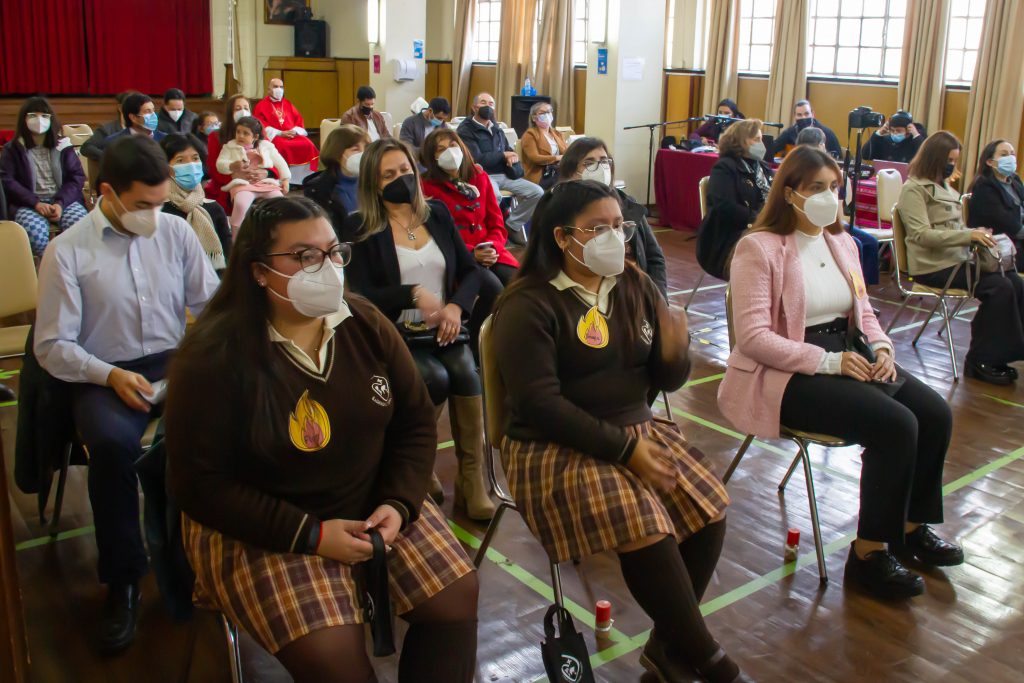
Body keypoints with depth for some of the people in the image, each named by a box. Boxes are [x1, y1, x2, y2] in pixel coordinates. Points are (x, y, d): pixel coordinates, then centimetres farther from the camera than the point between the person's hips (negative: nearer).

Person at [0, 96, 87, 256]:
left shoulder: (62, 145, 11)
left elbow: (77, 177, 5)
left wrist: (61, 203, -12)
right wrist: (36, 203, -16)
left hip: (64, 200, 1)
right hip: (28, 203, -1)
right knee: (35, 230, -36)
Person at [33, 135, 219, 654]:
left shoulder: (176, 231, 6)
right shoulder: (67, 252, -2)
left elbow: (212, 304, 8)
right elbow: (52, 346, -2)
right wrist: (111, 375, -17)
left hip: (174, 363, 2)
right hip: (105, 375, -2)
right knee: (112, 441, -35)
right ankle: (123, 580, -14)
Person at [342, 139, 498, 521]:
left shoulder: (437, 214, 13)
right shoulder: (360, 228, 0)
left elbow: (470, 270, 9)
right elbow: (362, 296, -8)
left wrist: (456, 306, -11)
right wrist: (414, 294, -21)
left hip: (443, 330, 3)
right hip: (394, 335, -3)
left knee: (464, 371, -27)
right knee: (437, 378, -29)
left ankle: (472, 482, -21)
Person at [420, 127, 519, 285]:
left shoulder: (480, 176, 16)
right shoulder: (427, 187, 2)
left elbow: (496, 222, 14)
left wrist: (493, 248, -8)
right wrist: (470, 252, -16)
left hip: (490, 253, 5)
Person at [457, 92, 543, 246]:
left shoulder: (497, 129, 21)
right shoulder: (465, 130, -3)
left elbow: (509, 152, 25)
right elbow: (477, 159, -16)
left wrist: (511, 158, -2)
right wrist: (503, 155, -4)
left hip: (504, 175, 7)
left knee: (537, 192, -10)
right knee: (494, 195, -41)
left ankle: (512, 225, 1)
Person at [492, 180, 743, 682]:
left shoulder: (635, 286, 7)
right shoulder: (529, 305, -12)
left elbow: (667, 381, 9)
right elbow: (538, 404, -20)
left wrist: (673, 352, -16)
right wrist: (624, 449, -22)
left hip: (636, 429, 7)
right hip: (554, 447, -6)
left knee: (709, 506, -13)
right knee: (644, 525, -28)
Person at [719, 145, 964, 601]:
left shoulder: (842, 243, 12)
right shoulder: (759, 247, -11)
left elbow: (863, 312, 19)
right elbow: (752, 336, -18)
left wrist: (882, 348, -3)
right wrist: (827, 361, -22)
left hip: (850, 358, 8)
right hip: (786, 375, -8)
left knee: (936, 414, -9)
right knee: (896, 424, -24)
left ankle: (912, 526, 13)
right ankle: (869, 554, -9)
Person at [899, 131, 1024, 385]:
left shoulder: (945, 187, 21)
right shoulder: (913, 189, -5)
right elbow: (922, 234, -16)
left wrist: (978, 234, 6)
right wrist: (969, 235, -22)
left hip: (957, 259, 8)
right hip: (933, 265, -8)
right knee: (999, 287, -23)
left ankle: (1002, 354, -9)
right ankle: (979, 362, -14)